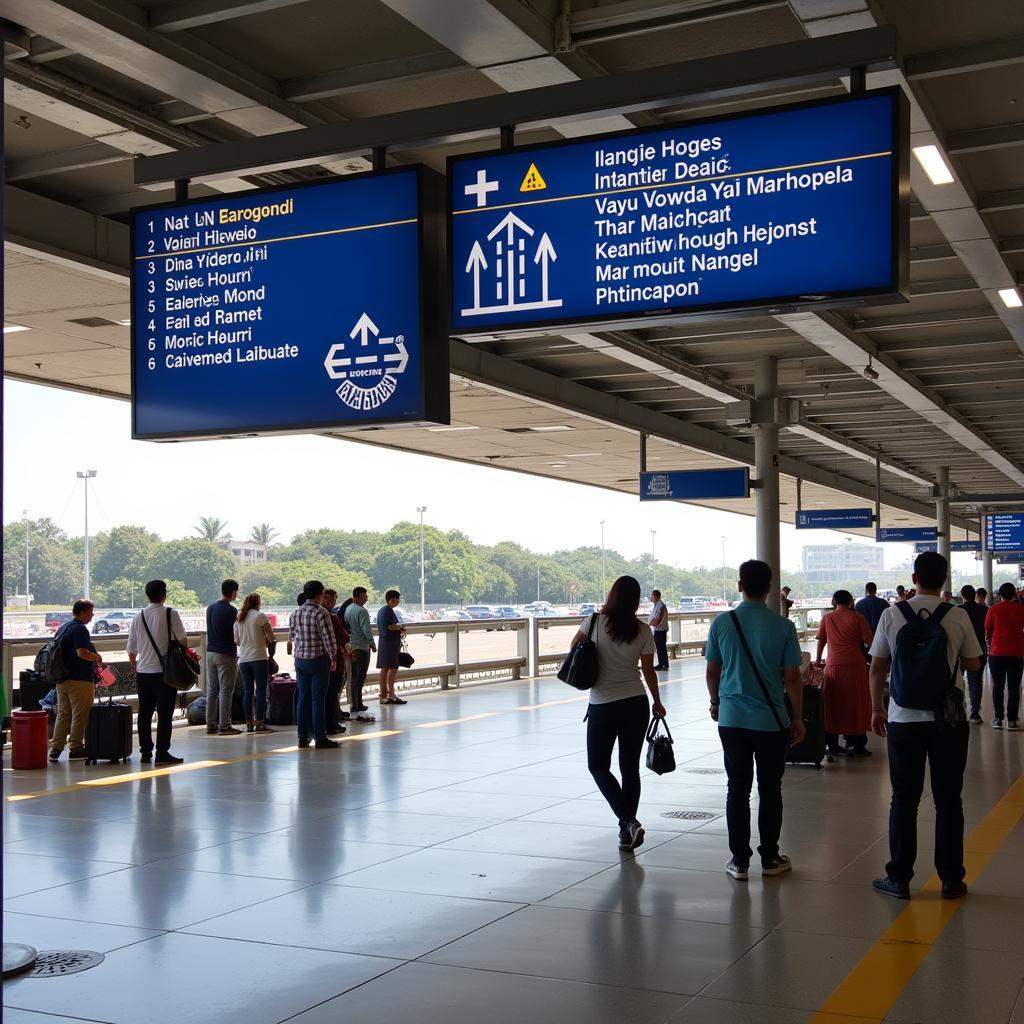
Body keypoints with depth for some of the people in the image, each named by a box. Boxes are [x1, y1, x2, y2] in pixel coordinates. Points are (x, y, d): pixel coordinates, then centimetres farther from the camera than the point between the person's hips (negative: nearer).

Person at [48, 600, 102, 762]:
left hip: (62, 679, 8)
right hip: (80, 679, -8)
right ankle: (75, 749, 4)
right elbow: (82, 653, -27)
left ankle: (55, 748, 10)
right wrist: (98, 658, -9)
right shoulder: (80, 629, -14)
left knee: (62, 714, 13)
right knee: (79, 716, 1)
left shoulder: (62, 628, 14)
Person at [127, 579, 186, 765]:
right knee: (164, 713, -1)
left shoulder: (138, 617, 6)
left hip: (142, 671, 5)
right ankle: (162, 753, -3)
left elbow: (131, 649, 10)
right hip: (164, 671, -5)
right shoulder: (170, 614, -8)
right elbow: (182, 640, -9)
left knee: (144, 713, 12)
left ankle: (145, 751, 16)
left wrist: (133, 666, 26)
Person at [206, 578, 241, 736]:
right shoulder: (230, 610, -14)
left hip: (211, 652, 8)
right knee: (225, 691, -3)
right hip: (226, 655, -7)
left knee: (212, 690, 11)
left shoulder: (210, 608, 9)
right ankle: (224, 726, -1)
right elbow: (236, 635, -11)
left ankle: (211, 724, 13)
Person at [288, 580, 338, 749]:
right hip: (318, 659, -6)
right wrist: (333, 658, -5)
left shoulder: (295, 613, 6)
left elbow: (291, 636, 14)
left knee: (302, 698, 10)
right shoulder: (321, 612, -13)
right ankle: (320, 738, 0)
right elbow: (328, 637, -15)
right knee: (318, 699, -2)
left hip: (300, 659, 6)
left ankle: (303, 737, 13)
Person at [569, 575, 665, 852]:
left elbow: (574, 646, 10)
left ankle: (628, 821, -7)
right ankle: (627, 831, 14)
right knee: (630, 768, 12)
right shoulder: (644, 631, -3)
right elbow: (648, 671, 3)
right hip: (637, 704, 3)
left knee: (598, 766, 9)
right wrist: (657, 703, 17)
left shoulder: (594, 622, -8)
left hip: (602, 707, -3)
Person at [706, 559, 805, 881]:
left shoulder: (722, 623, -4)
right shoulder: (783, 626, -8)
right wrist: (798, 718, 6)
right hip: (771, 720, -1)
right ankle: (770, 858, 20)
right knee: (770, 790, 12)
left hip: (731, 719, 1)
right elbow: (792, 677, -5)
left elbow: (712, 671, 5)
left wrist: (716, 702, 22)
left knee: (738, 789, 8)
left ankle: (740, 861, 10)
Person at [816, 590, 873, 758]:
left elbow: (821, 640, 15)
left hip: (833, 666, 2)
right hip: (855, 665, -2)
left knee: (833, 705, 9)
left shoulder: (827, 618, 5)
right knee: (856, 704, 5)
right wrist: (863, 648, 17)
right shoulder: (857, 617, -3)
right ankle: (857, 746, 7)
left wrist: (818, 659, 29)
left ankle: (832, 745, 12)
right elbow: (869, 641, -5)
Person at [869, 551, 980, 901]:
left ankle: (899, 878, 13)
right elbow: (973, 664, 5)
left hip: (903, 718, 0)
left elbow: (877, 667, 1)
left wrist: (876, 708, 13)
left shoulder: (892, 616, -4)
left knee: (904, 800, 9)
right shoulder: (958, 617, -6)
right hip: (948, 719, 0)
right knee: (948, 800, 9)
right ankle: (951, 879, 15)